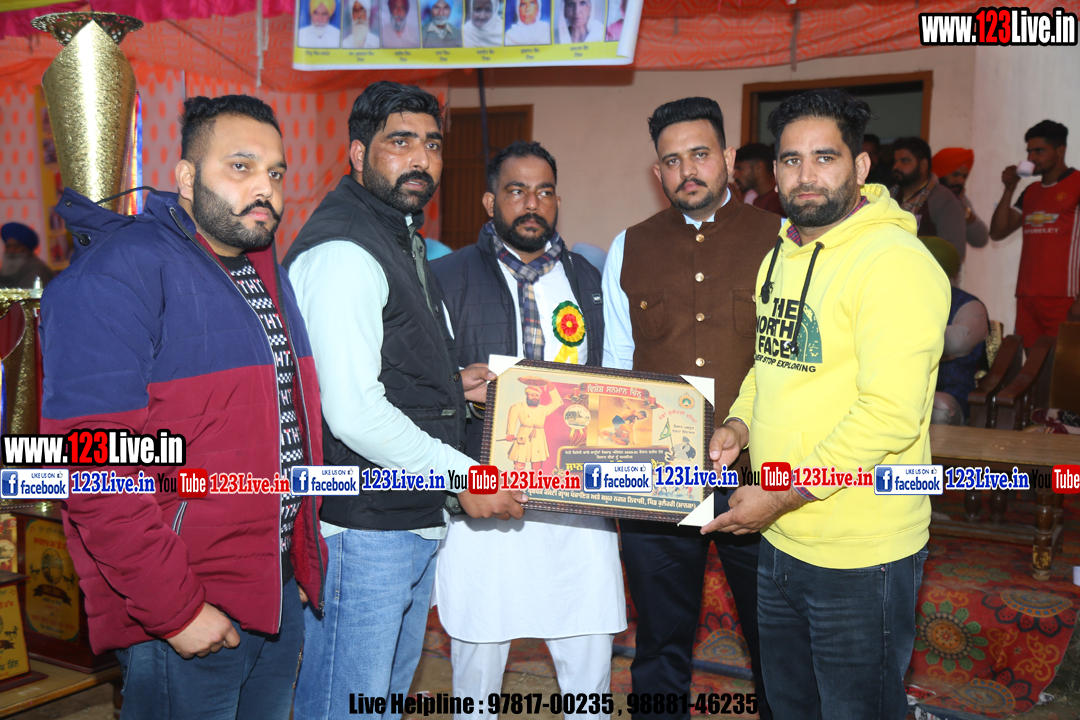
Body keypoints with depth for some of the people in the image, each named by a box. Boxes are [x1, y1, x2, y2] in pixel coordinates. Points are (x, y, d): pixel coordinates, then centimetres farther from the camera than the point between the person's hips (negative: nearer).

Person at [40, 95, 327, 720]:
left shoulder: (267, 273, 11)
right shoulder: (117, 277, -16)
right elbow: (96, 474, -22)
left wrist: (304, 566, 14)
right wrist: (175, 609, -20)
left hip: (283, 593, 8)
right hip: (187, 620, -8)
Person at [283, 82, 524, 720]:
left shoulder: (405, 242, 17)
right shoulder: (342, 252, -17)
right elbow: (353, 411, -24)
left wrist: (451, 387, 7)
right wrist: (461, 474, -17)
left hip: (416, 521, 10)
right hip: (361, 529, -10)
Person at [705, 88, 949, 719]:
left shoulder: (895, 263, -18)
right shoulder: (779, 259, 10)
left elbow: (891, 415, -25)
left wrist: (782, 494, -21)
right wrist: (740, 422, 1)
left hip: (861, 558, -8)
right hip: (780, 542, 8)